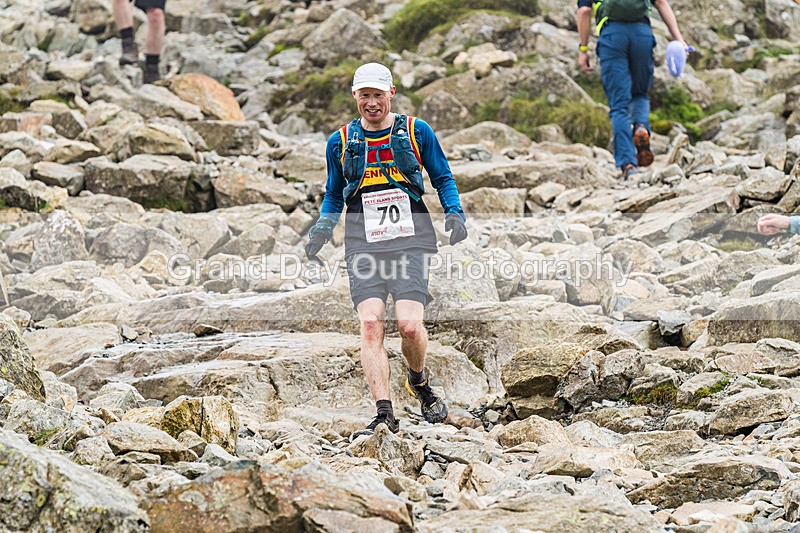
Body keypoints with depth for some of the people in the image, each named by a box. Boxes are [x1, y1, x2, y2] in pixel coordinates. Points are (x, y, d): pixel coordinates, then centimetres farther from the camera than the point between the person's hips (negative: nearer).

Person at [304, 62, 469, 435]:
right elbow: (334, 196, 23)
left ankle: (419, 381, 17)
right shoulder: (341, 142, 13)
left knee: (409, 325, -16)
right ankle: (385, 414, -16)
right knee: (370, 324, -16)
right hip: (363, 246, 2)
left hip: (410, 241, -2)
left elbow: (443, 179, 15)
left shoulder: (416, 131, 8)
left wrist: (454, 213, -2)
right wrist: (323, 228, 6)